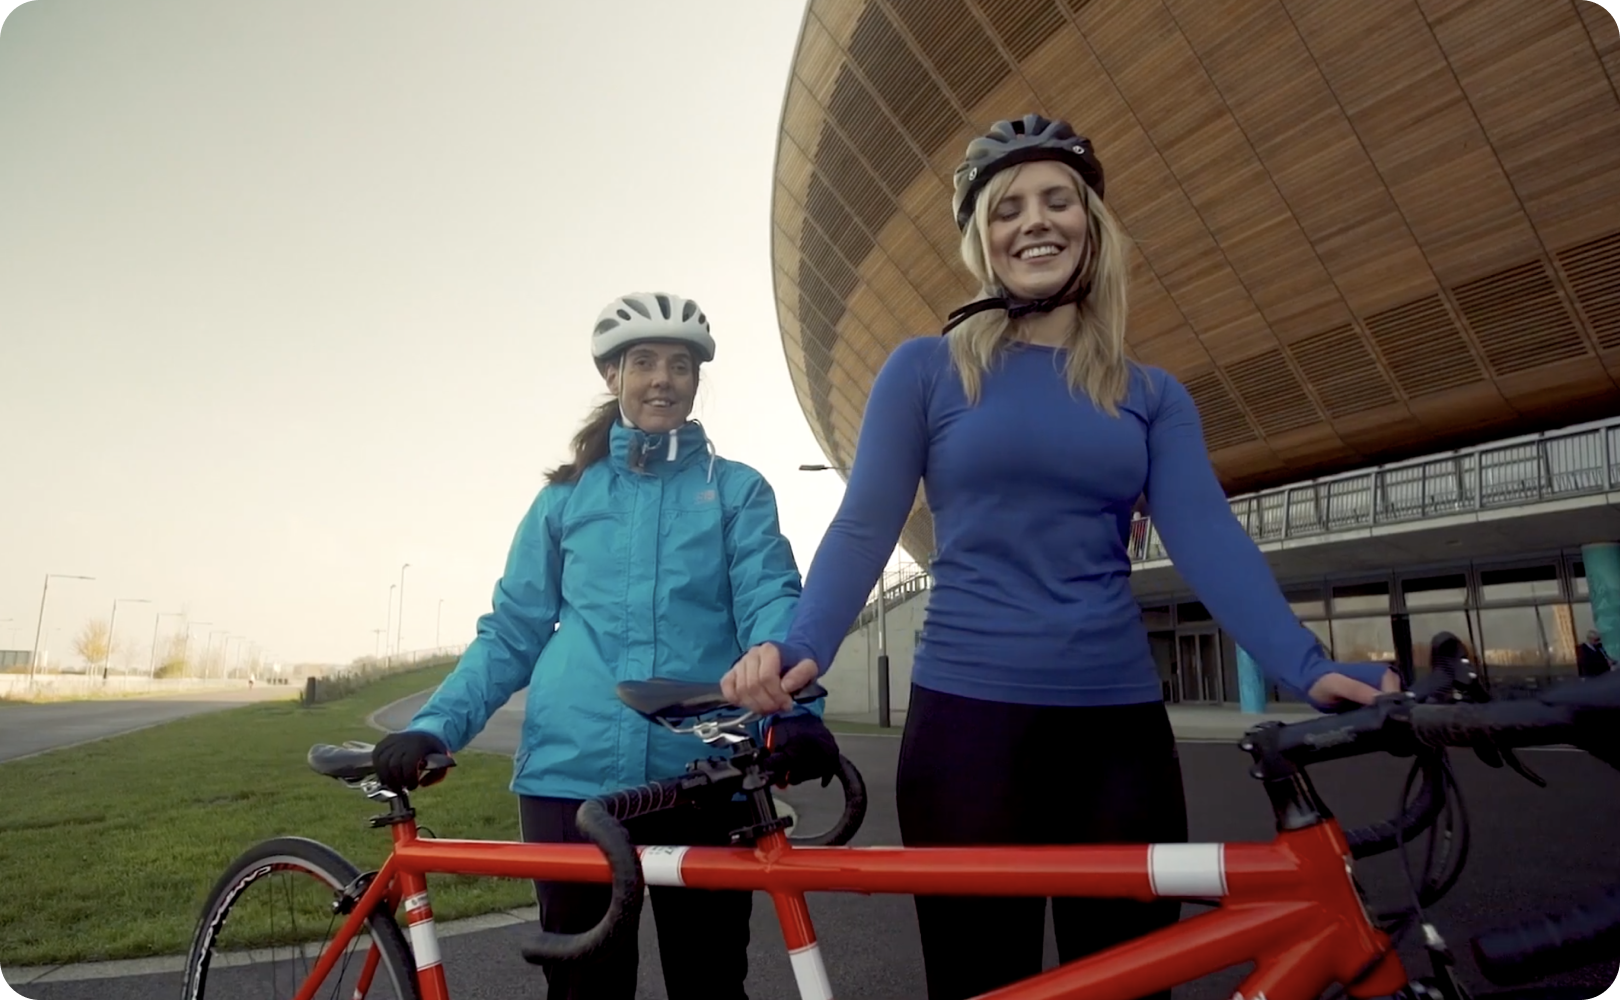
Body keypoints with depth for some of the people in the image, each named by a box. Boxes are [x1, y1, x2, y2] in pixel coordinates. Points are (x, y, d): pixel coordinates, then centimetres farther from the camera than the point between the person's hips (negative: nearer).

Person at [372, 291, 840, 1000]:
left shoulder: (737, 490, 8)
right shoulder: (566, 497, 12)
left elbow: (769, 601, -6)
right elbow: (510, 633, 11)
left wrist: (794, 706, -25)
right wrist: (434, 725, -4)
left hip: (703, 777, -1)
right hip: (572, 775, 1)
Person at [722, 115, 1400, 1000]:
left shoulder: (1152, 397, 10)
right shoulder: (926, 370, 3)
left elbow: (1207, 540, -1)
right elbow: (864, 528, -2)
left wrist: (1308, 668, -17)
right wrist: (798, 650, -18)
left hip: (1121, 721, 3)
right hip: (968, 716, -2)